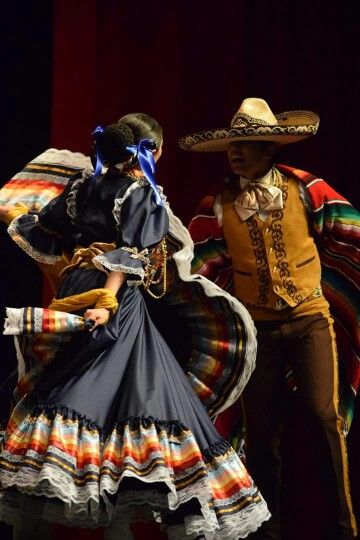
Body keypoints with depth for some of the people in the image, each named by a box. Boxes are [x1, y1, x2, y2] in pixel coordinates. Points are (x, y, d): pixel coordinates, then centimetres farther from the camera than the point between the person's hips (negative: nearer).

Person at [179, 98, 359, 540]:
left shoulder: (304, 188, -3)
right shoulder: (218, 205, 1)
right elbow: (195, 263, -1)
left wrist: (317, 280, 5)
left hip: (309, 317, -2)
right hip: (257, 327, 2)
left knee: (324, 413, -15)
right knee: (261, 430, 6)